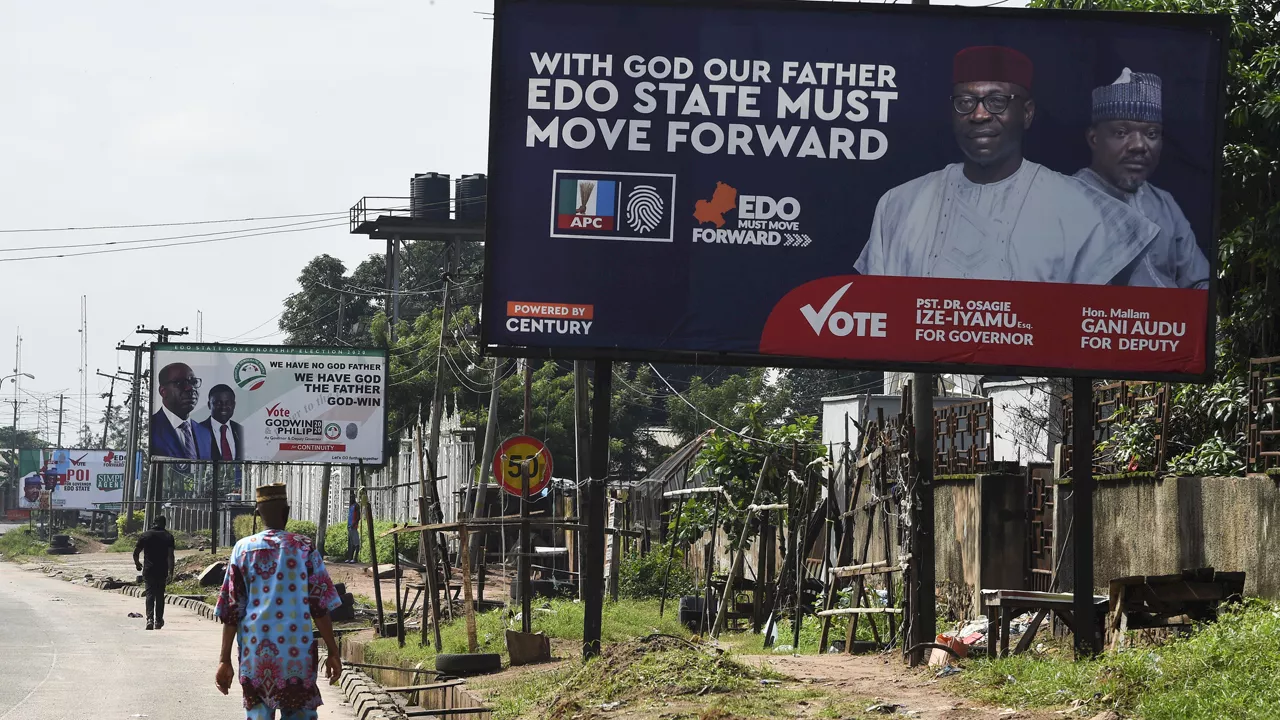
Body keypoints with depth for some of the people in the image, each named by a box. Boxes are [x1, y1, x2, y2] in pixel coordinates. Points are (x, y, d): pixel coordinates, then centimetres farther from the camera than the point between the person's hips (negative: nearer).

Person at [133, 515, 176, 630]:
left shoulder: (145, 535, -1)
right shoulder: (168, 537, -1)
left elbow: (135, 552, 1)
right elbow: (170, 555, -10)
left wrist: (138, 564, 20)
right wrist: (170, 572, -14)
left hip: (148, 570, -1)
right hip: (162, 571, 1)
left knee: (150, 594, -1)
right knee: (160, 595, 13)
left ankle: (150, 618, -20)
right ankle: (158, 620, 18)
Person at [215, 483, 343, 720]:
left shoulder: (243, 548, 5)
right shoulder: (304, 547, 1)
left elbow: (231, 611, 3)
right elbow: (320, 605, -1)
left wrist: (225, 660, 6)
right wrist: (333, 653, 5)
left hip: (255, 656, 1)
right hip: (296, 654, -1)